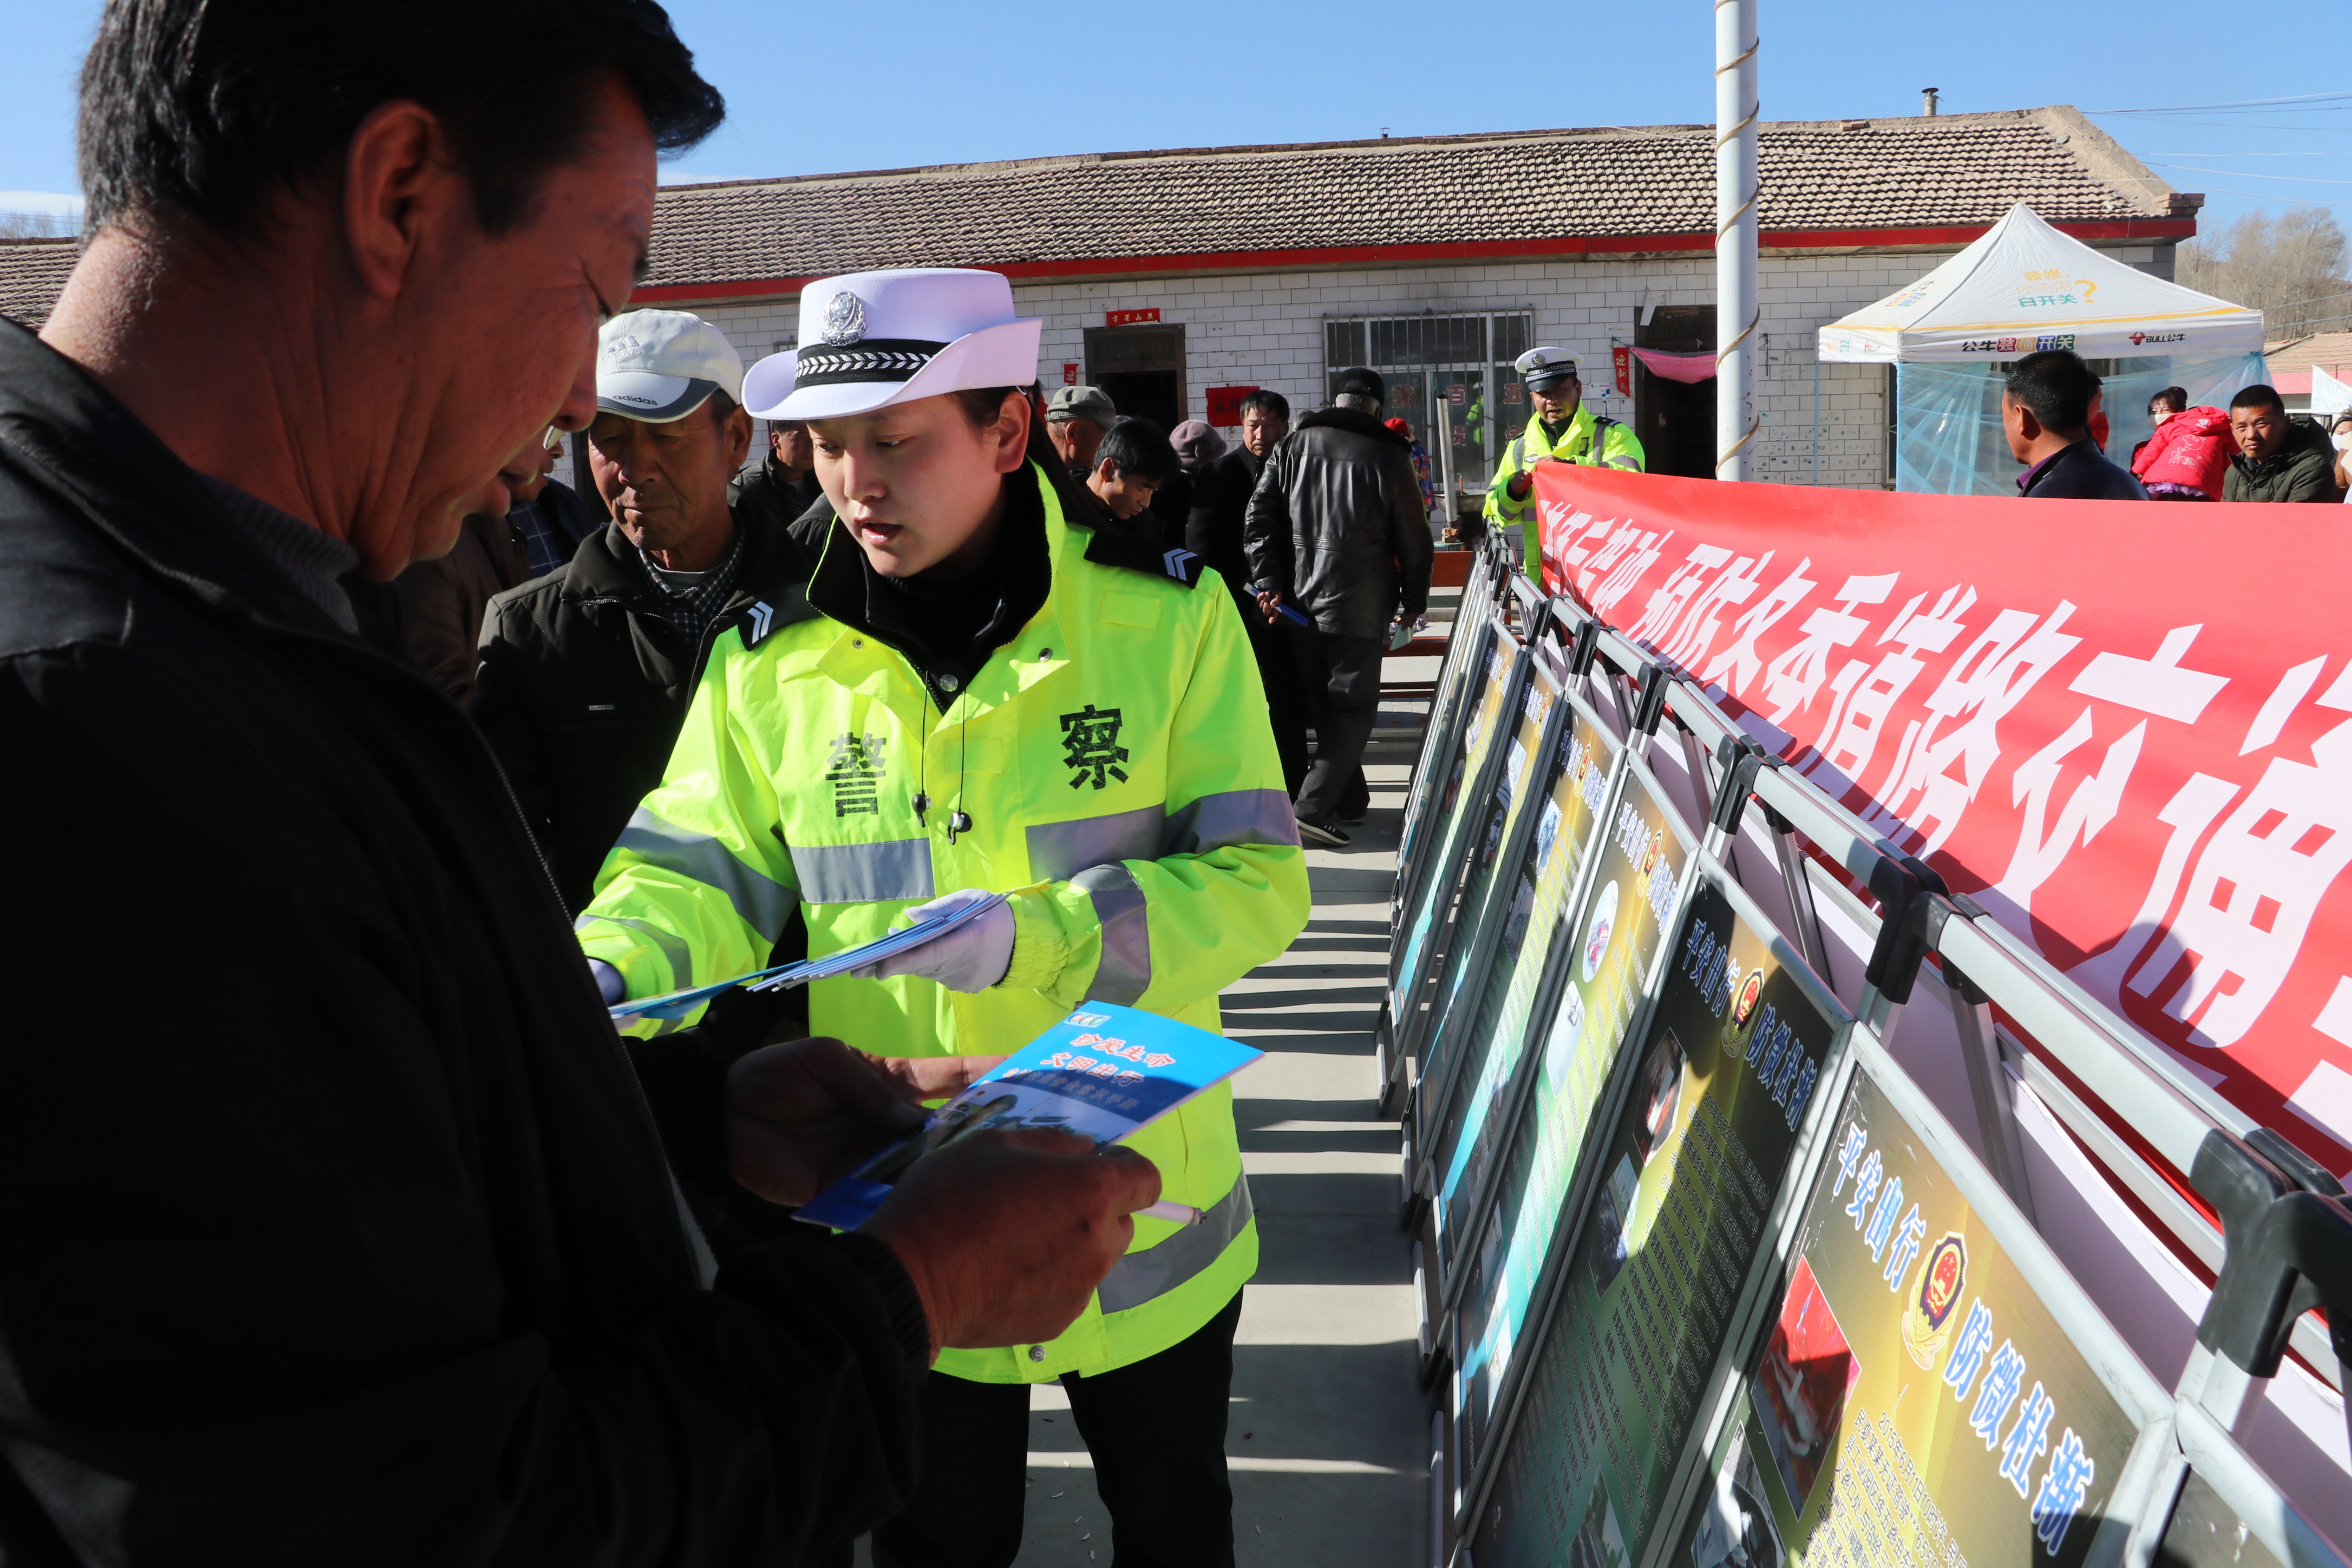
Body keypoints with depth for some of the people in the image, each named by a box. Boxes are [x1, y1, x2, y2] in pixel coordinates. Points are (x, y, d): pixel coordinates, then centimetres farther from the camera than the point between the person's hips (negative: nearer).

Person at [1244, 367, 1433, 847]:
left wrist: (1268, 584, 0)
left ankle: (1340, 794, 26)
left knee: (1320, 704, 17)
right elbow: (1414, 541, 0)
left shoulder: (1294, 447, 5)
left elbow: (1259, 519, 1)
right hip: (1360, 609, -4)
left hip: (1298, 604, 4)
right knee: (1353, 706, 0)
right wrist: (1414, 601, 14)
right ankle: (1313, 806, -12)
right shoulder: (1388, 458, -5)